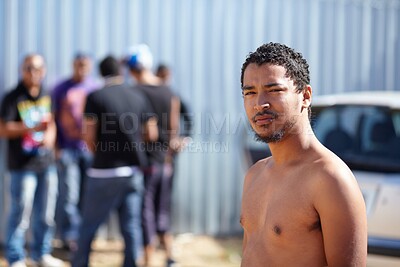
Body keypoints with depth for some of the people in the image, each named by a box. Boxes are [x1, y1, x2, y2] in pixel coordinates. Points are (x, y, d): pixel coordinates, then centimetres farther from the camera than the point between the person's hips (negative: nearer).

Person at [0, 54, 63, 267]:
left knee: (45, 214, 13)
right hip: (23, 164, -6)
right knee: (20, 213, -2)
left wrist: (50, 136, -6)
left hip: (46, 162, 6)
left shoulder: (46, 96, 9)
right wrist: (33, 127, -21)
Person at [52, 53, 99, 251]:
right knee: (69, 195, -4)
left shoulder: (96, 88, 7)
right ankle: (69, 236, 5)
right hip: (67, 149, -2)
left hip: (91, 148, 2)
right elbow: (54, 119, 3)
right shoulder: (61, 89, 2)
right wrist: (57, 147, -3)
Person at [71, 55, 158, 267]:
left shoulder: (95, 97, -8)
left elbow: (89, 137, -8)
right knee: (131, 227, 7)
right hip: (134, 171, 4)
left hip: (105, 172, -4)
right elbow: (152, 134, 6)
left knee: (88, 227, 8)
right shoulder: (139, 97, 4)